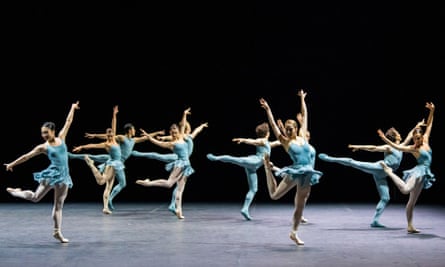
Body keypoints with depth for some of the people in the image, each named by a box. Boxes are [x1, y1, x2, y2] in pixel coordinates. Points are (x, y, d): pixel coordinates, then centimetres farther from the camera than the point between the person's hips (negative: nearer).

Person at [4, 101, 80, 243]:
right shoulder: (43, 147, -1)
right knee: (35, 197, -1)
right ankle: (16, 192, 27)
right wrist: (12, 164, 7)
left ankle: (57, 232, 9)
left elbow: (68, 122, 14)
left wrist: (73, 108, 21)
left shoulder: (61, 138, 6)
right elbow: (27, 156, 4)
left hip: (64, 176, 3)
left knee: (59, 205, 6)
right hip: (52, 174, -3)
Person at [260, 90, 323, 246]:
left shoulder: (302, 136, 10)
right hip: (294, 172, -3)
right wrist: (268, 110, -5)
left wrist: (302, 100, 24)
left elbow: (305, 115, 18)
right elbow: (273, 125, -3)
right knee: (274, 195, 5)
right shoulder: (285, 141, 1)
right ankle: (268, 167, 29)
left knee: (300, 204, 10)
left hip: (307, 173, 3)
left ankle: (294, 233, 23)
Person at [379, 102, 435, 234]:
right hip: (418, 172, -6)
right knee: (405, 189, -33)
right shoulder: (412, 148, -7)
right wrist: (384, 139, -26)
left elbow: (429, 125, 12)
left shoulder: (425, 141, 8)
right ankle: (389, 171, -13)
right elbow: (396, 146, -16)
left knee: (412, 201, 9)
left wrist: (432, 111, 6)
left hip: (423, 175, 6)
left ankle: (410, 226, 12)